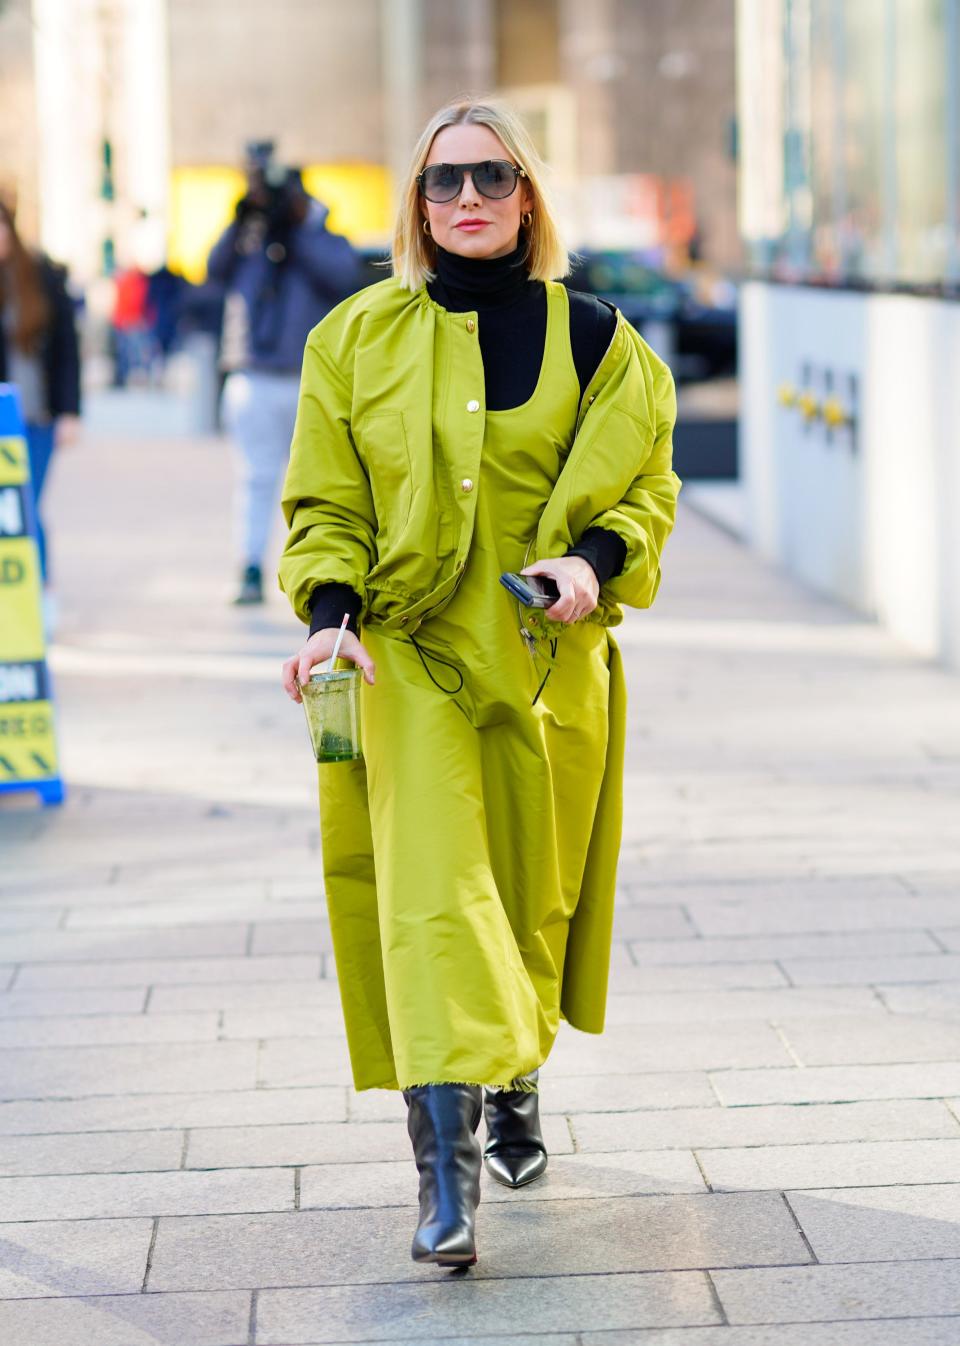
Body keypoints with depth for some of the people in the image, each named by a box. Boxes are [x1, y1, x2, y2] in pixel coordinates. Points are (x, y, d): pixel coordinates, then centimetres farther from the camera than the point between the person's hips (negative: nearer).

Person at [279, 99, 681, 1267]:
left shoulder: (591, 339, 2)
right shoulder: (358, 338, 3)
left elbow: (645, 485, 5)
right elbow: (323, 499, 5)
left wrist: (595, 561, -15)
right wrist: (330, 611, -12)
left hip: (548, 657, 1)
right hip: (408, 656, -1)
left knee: (530, 893, 12)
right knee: (430, 896, -13)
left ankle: (515, 1092, 39)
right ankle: (444, 1177, -17)